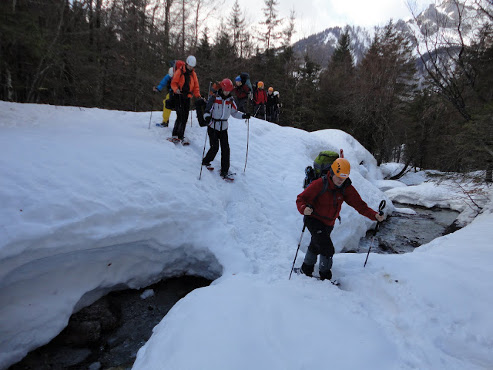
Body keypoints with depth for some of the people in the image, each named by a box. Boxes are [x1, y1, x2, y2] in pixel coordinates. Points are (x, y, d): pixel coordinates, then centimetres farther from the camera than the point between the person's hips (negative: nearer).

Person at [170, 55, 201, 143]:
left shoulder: (193, 74, 13)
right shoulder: (179, 71, -3)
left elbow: (195, 86, 15)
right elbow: (173, 83, -3)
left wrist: (198, 96, 0)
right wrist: (176, 89, -23)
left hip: (187, 97, 5)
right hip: (179, 96, -5)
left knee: (185, 117, 4)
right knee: (180, 116, -14)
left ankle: (181, 136, 12)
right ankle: (175, 135, -7)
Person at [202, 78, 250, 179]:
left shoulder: (230, 100, 6)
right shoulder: (214, 98, -7)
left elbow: (234, 112, 14)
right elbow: (207, 110, -8)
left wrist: (244, 116, -2)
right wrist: (207, 117, -30)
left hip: (224, 128, 4)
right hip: (213, 127, -4)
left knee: (225, 149, -4)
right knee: (214, 147, -10)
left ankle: (224, 170, 4)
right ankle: (206, 161, 19)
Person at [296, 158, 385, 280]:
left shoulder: (347, 188, -10)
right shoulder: (319, 184, -24)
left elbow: (359, 204, -10)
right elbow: (301, 199, -20)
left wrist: (374, 215, -25)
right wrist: (304, 208, -42)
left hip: (328, 223, 6)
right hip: (314, 220, -6)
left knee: (315, 247, 23)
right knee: (328, 249, -15)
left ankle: (306, 269, 46)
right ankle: (325, 275, 9)